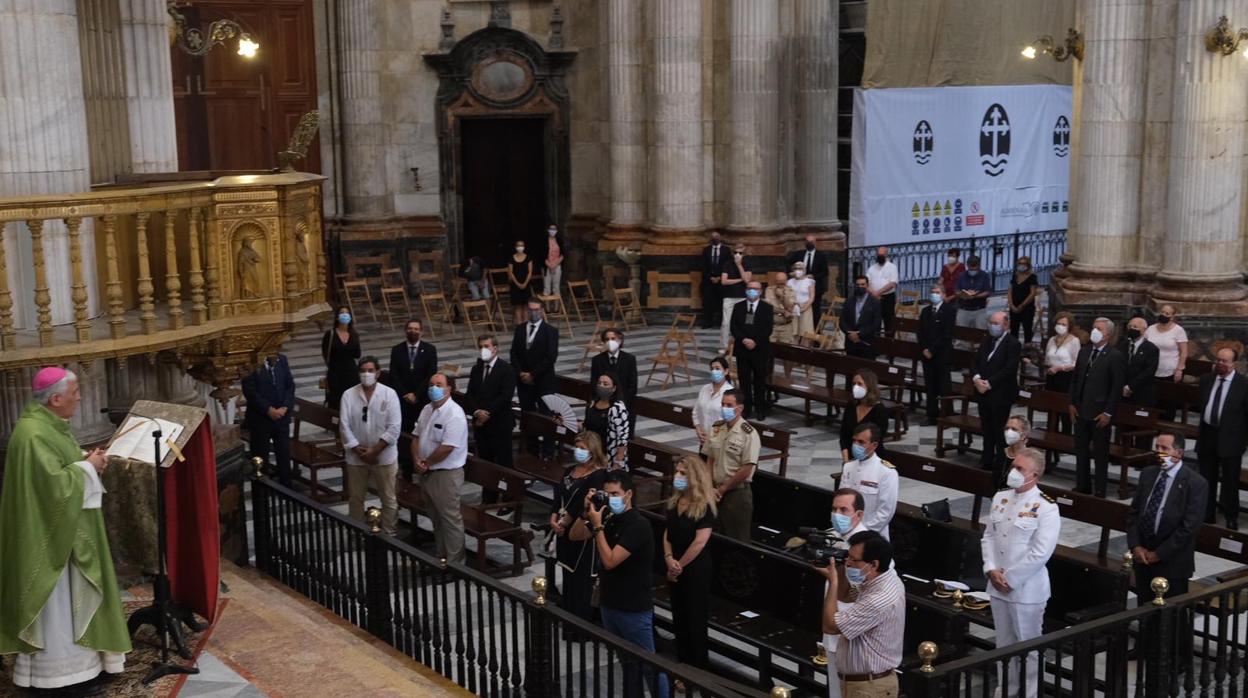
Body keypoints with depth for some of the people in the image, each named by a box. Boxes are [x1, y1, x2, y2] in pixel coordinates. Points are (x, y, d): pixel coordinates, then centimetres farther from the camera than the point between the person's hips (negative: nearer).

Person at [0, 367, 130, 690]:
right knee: (55, 606, -1)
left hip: (67, 531, 11)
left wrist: (85, 460, 3)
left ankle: (75, 661, 27)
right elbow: (55, 484, -28)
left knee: (71, 600, 17)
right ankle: (52, 675, 9)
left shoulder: (48, 425, 8)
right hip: (50, 535, -11)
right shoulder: (32, 434, -24)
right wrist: (87, 466, -15)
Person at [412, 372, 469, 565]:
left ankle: (454, 564, 10)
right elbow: (417, 437, 11)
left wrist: (426, 462, -12)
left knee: (450, 520, 1)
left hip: (446, 474, -9)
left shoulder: (454, 415, -20)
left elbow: (446, 448, -25)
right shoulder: (427, 409, 8)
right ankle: (441, 557, 33)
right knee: (436, 518, 19)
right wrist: (417, 459, -7)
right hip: (427, 473, 9)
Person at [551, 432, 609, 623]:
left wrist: (563, 522, -13)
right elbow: (558, 496, 7)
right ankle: (566, 613, 29)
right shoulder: (570, 470, 12)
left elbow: (583, 505, -19)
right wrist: (554, 520, -7)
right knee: (567, 573, 17)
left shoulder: (598, 475, -14)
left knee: (581, 577, -1)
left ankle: (581, 620, 8)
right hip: (565, 531, 8)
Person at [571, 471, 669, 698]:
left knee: (649, 665, 0)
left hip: (635, 609, -8)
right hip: (610, 604, 8)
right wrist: (586, 512, -6)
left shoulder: (638, 525, -20)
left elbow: (610, 561, -25)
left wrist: (597, 526, -22)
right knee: (628, 661, 19)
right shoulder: (609, 518, 3)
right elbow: (575, 536, 10)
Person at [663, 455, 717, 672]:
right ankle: (683, 665, 29)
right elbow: (668, 532, 7)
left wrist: (680, 565, -14)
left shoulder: (704, 507, -17)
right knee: (679, 618, 16)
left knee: (695, 619, 3)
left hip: (696, 569, -7)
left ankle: (697, 670, 15)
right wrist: (669, 558, -8)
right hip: (676, 569, 7)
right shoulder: (674, 501, 4)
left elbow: (700, 541, -21)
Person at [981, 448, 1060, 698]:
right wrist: (991, 570, -5)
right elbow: (988, 536, 9)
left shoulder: (1046, 508, -16)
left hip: (1027, 589, -6)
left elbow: (1040, 553, -19)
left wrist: (1010, 578, -15)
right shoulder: (1001, 498, 5)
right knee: (1005, 644, 19)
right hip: (997, 586, 6)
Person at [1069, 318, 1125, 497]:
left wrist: (1108, 413, -13)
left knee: (1100, 453, 3)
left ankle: (1099, 491, 11)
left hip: (1100, 413, -6)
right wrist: (1072, 403, 7)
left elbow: (1117, 387, -11)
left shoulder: (1115, 357, -10)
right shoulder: (1084, 352, 9)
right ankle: (1082, 486, 23)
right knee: (1081, 451, 12)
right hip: (1081, 410, 6)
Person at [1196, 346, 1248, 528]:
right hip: (1207, 435, 5)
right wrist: (1201, 429, 12)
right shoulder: (1206, 379, 5)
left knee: (1230, 481, 5)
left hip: (1230, 438, -5)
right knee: (1206, 479, 15)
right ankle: (1206, 515, 27)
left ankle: (1231, 518, 20)